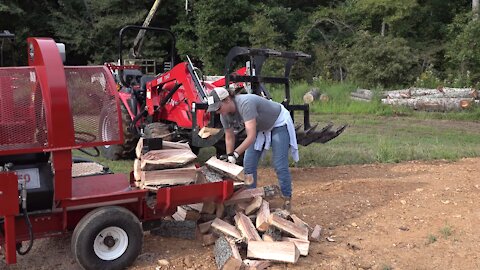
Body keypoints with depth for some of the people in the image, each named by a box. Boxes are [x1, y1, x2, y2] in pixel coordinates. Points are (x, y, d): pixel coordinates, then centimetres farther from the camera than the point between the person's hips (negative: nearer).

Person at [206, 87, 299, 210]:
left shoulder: (245, 104, -40)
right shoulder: (224, 115, -16)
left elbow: (251, 136, -45)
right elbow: (229, 137, -2)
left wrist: (235, 154, -50)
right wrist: (229, 157, -9)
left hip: (279, 123, -7)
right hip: (260, 128, 7)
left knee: (280, 166, -11)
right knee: (248, 165, 1)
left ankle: (287, 199, 3)